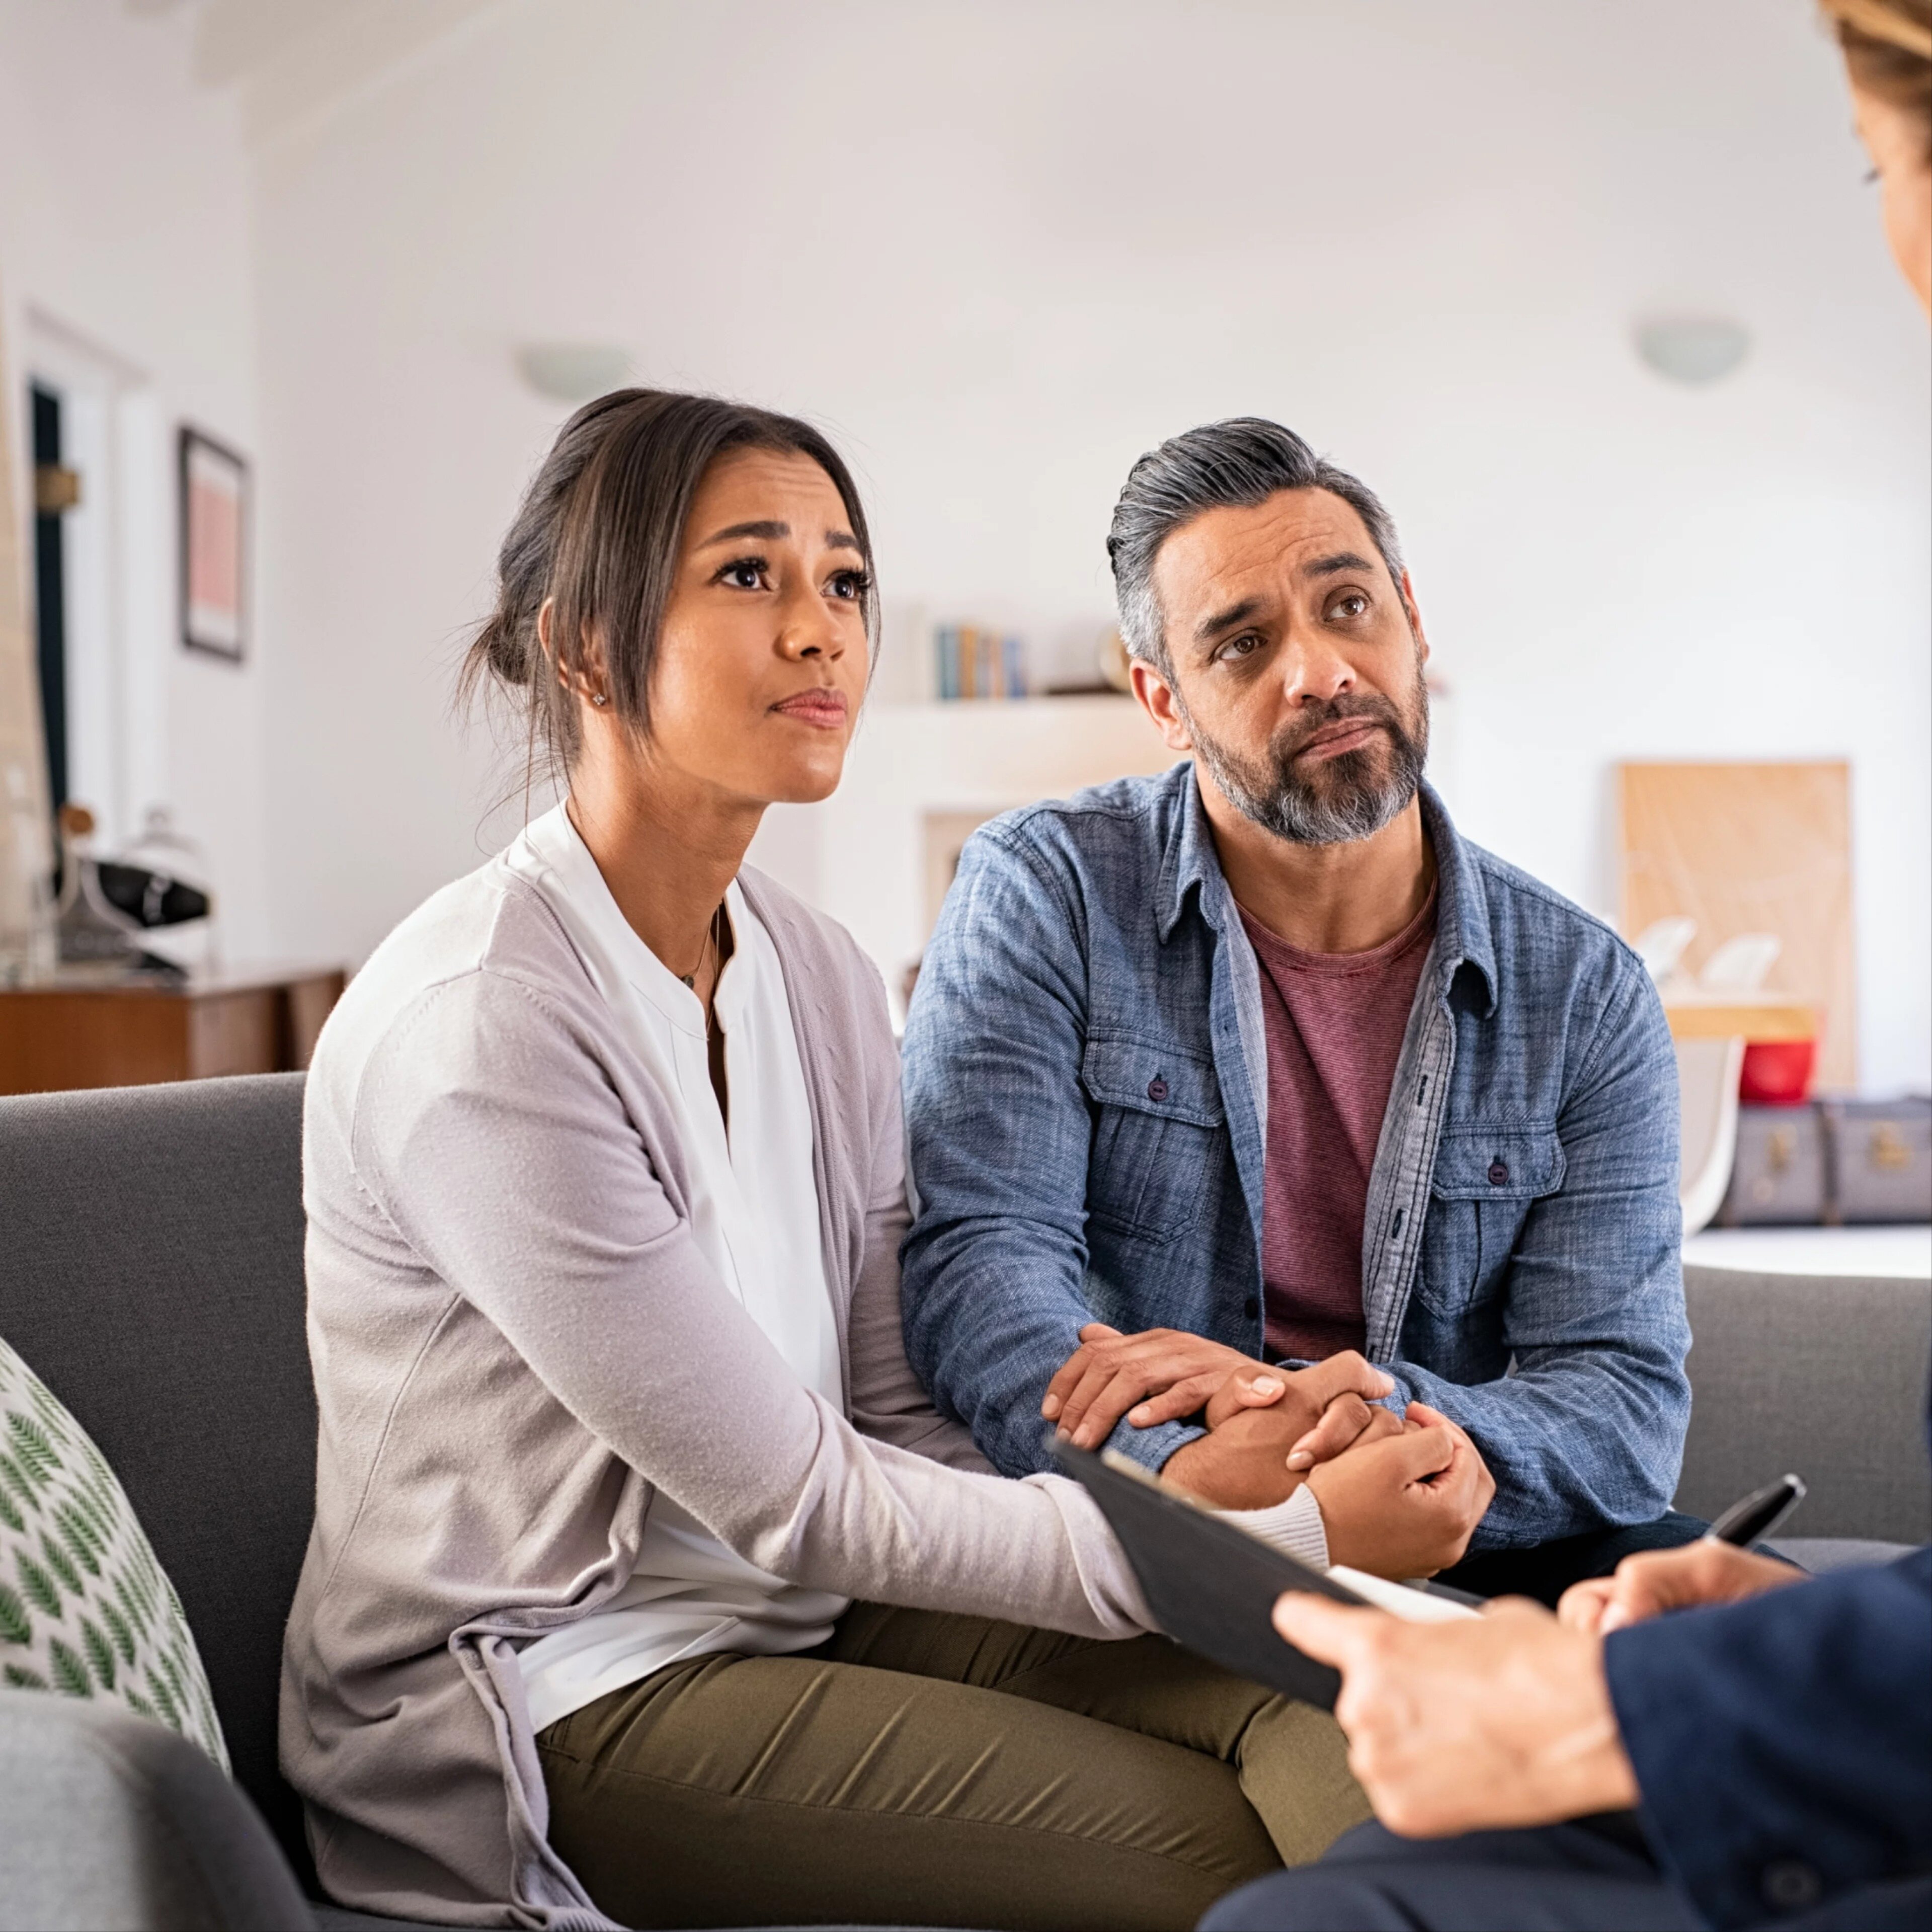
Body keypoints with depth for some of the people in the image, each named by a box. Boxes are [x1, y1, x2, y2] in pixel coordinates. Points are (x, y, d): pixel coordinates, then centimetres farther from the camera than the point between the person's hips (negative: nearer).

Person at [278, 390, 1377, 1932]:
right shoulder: (476, 1028, -22)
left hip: (804, 1615, 7)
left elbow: (900, 1415, 1)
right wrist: (1265, 1544, -21)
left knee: (1328, 1701, -14)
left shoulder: (820, 977, 3)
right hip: (554, 1694, -6)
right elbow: (792, 1500, -21)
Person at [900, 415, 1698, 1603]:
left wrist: (1340, 1412, -26)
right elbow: (981, 1259, -14)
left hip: (1458, 1555, 3)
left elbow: (1632, 1412, -4)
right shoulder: (1044, 895, -4)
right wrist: (1195, 1478, -35)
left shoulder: (1589, 995, 3)